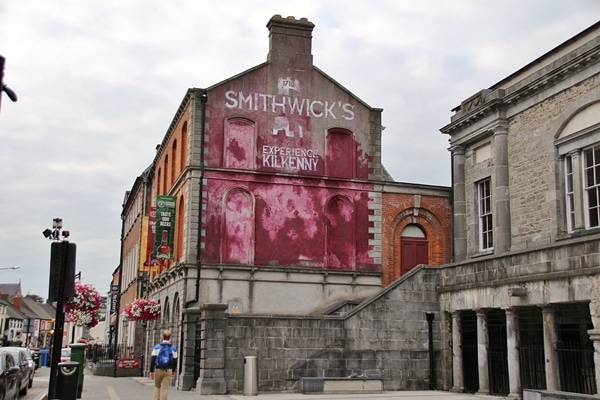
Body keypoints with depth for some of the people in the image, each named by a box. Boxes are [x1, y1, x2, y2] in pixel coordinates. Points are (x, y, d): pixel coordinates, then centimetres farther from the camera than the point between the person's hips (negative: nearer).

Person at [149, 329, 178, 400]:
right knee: (165, 388, 1)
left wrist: (151, 371, 0)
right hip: (168, 370, 0)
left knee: (157, 386, 18)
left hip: (158, 370, 0)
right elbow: (175, 361, 4)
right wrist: (173, 371, 18)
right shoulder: (173, 348, 0)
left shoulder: (157, 347, -4)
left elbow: (152, 359, -7)